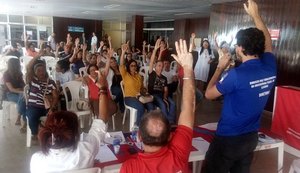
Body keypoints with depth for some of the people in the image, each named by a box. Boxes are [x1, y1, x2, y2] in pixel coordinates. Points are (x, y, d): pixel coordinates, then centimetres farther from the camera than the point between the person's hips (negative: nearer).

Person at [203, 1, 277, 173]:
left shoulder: (236, 75, -26)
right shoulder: (270, 67, -6)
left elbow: (209, 94, -11)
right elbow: (267, 42, 15)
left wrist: (220, 68, -1)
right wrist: (256, 15, 20)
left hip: (228, 139, -7)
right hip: (251, 138, 7)